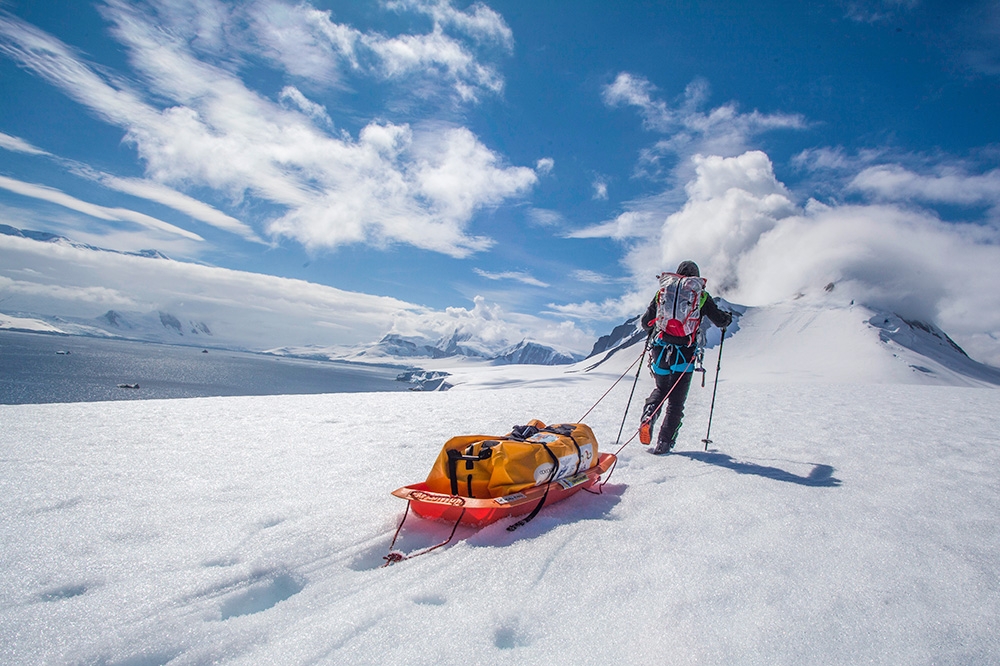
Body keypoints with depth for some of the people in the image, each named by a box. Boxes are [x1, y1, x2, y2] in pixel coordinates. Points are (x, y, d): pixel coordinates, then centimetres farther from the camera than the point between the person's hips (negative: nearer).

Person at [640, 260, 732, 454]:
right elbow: (721, 321, 7)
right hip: (684, 354, -2)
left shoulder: (662, 293, 8)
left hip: (660, 351, 2)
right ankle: (664, 443, 5)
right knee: (676, 400, 7)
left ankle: (648, 416, -2)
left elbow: (646, 322, 11)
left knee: (661, 389, 24)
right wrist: (728, 317, 31)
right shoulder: (701, 296, 3)